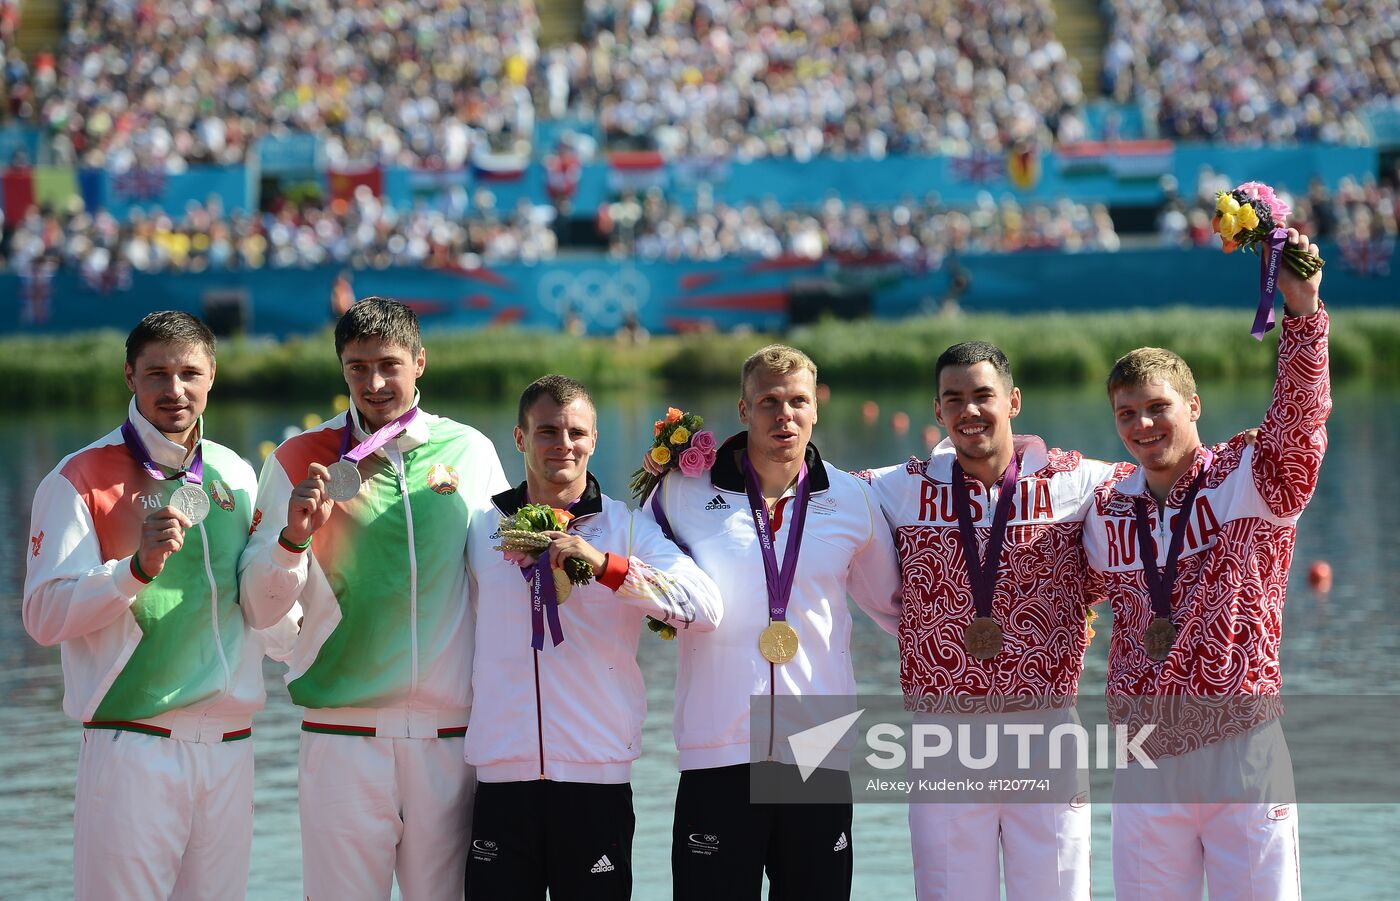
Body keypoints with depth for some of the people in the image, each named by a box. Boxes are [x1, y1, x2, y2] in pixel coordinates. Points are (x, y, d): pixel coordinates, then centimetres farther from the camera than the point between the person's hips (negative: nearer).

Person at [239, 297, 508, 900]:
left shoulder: (471, 451, 7)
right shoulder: (299, 461, 3)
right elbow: (261, 610, 1)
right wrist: (294, 537, -18)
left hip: (452, 736, 1)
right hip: (344, 734, -1)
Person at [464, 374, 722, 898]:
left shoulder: (627, 528, 3)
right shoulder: (483, 529, 11)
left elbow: (704, 609, -12)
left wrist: (604, 565, -19)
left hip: (597, 776, -2)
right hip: (502, 776, 2)